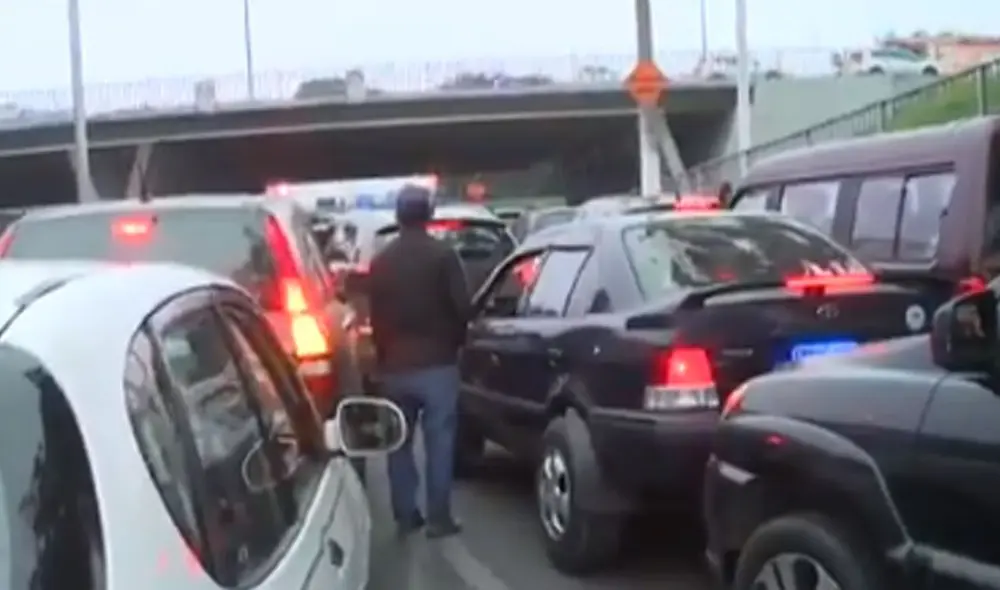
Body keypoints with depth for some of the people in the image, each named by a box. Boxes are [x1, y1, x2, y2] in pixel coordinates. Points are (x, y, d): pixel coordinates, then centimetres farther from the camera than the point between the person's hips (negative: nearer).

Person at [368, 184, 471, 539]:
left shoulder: (380, 262, 6)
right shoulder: (442, 255, -7)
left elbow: (375, 316, 10)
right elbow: (462, 307, -8)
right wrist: (455, 342, 10)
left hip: (395, 366, 4)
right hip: (437, 362, -4)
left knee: (399, 443, 12)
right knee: (439, 442, 1)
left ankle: (405, 515, 16)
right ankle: (438, 518, 1)